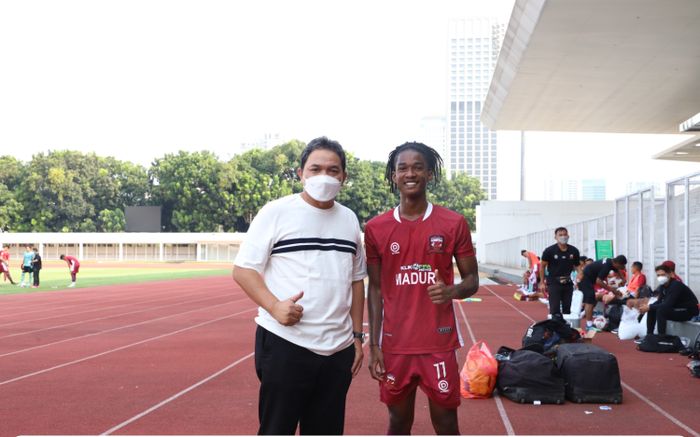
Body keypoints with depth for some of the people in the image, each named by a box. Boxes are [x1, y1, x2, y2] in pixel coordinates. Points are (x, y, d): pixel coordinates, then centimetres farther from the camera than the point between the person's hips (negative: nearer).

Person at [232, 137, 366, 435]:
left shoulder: (349, 219, 12)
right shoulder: (276, 213, -4)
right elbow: (243, 270, -6)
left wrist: (357, 336, 13)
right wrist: (273, 305, -22)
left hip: (338, 350, 5)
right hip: (284, 345, -5)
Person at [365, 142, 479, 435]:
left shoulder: (454, 224, -2)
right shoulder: (376, 228, 2)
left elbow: (472, 279, 4)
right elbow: (375, 289, 6)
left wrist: (452, 291, -20)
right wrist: (374, 345, 1)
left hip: (439, 344, -1)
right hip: (394, 346, 1)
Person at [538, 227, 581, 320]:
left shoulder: (574, 251, 0)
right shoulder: (549, 251, -9)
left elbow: (577, 265, 9)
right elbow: (543, 266, 0)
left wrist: (580, 275, -11)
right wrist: (542, 282, -1)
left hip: (568, 283, 4)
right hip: (554, 283, -3)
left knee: (567, 308, 9)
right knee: (555, 309, -7)